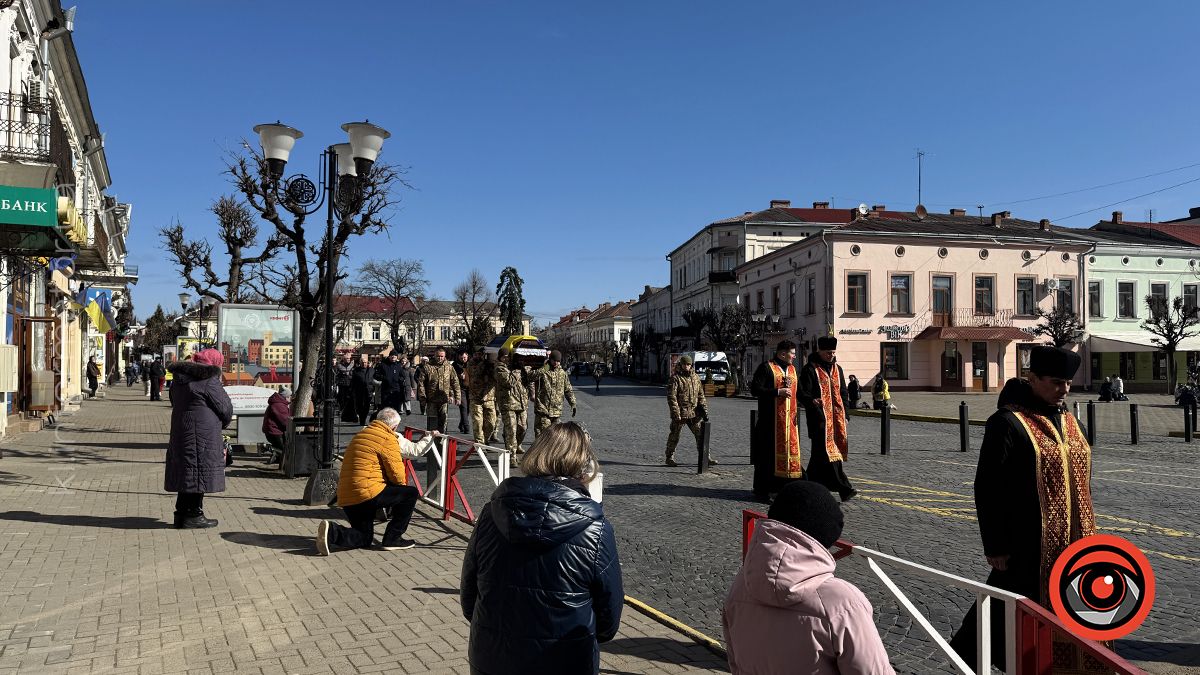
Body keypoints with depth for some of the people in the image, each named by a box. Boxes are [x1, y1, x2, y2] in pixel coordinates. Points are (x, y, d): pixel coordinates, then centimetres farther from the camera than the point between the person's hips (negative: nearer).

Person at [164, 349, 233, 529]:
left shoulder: (178, 380, 14)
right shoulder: (209, 381, -13)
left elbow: (175, 404, 22)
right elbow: (226, 409, -10)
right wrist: (221, 425, 12)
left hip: (180, 433, 8)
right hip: (203, 436, -8)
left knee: (186, 473, 15)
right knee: (200, 474, -1)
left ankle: (181, 514, 21)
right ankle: (194, 515, 4)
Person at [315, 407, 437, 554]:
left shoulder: (361, 434, 20)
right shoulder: (387, 439, -7)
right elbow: (397, 473, -6)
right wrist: (403, 487, 16)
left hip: (345, 499, 9)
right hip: (367, 494, -9)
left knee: (365, 539, 21)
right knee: (411, 493, 3)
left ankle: (332, 532, -5)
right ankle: (392, 539, 4)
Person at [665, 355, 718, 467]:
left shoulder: (695, 378, 11)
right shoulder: (675, 378, -7)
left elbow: (701, 395, 16)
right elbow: (671, 397, -12)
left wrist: (704, 410, 8)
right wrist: (676, 413, -18)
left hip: (694, 414, 5)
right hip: (680, 413, -5)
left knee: (701, 434, 5)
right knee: (674, 436, 4)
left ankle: (705, 457, 13)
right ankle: (670, 458, 17)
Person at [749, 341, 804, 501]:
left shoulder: (792, 369, 16)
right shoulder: (766, 368, -6)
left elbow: (797, 392, 23)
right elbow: (755, 389, -12)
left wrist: (797, 413, 10)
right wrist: (778, 392, -17)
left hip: (789, 419, 7)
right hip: (771, 420, -7)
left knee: (790, 450, 6)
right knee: (768, 453, -2)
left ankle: (785, 487, 16)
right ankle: (762, 490, 8)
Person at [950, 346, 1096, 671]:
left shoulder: (1067, 421, 9)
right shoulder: (1008, 423, -16)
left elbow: (1079, 478, 18)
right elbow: (987, 489, -16)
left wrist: (1085, 532, 19)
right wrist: (994, 545, -15)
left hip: (1070, 542, 8)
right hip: (1027, 544, -7)